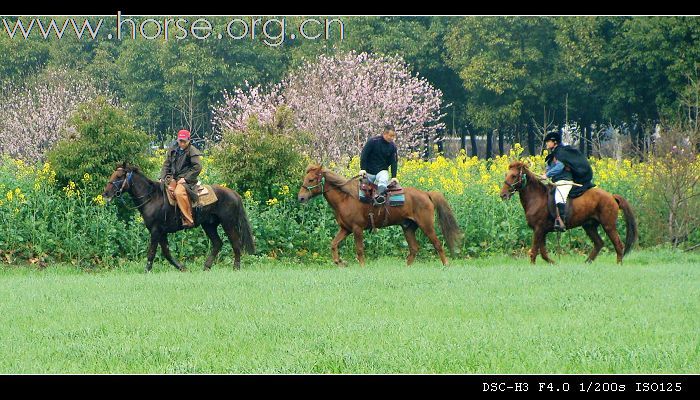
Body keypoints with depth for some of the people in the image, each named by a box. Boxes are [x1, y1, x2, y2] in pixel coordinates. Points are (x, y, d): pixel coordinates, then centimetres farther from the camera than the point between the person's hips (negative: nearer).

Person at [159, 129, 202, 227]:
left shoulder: (192, 151, -2)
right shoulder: (173, 150, 16)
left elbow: (197, 167, -8)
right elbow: (166, 165, 19)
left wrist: (185, 178, -15)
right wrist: (162, 177, 3)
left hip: (186, 180, -7)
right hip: (173, 178, 7)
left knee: (179, 192, -35)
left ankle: (188, 220, -37)